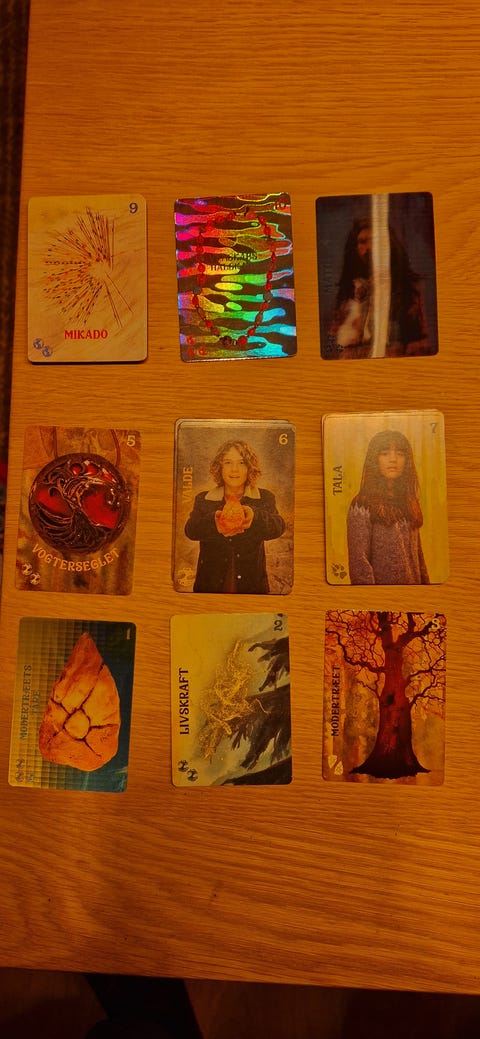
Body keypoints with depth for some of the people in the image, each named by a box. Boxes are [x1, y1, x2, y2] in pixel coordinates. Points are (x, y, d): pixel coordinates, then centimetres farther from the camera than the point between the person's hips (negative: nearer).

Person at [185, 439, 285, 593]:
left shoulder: (264, 498, 4)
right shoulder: (203, 499, 6)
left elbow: (278, 527, -15)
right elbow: (190, 530, -11)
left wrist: (254, 516, -37)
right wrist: (214, 522, -33)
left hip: (251, 585, 0)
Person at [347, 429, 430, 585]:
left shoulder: (409, 502, 6)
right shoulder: (362, 505, -14)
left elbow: (418, 556, 11)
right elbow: (358, 562, -19)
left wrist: (425, 582, 4)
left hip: (413, 582, 6)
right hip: (382, 581, -6)